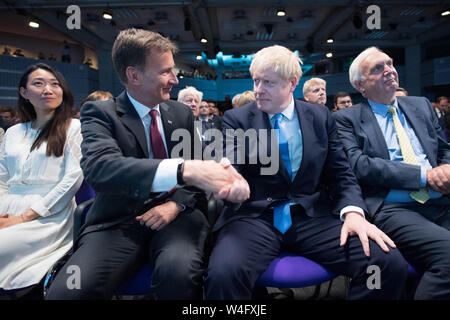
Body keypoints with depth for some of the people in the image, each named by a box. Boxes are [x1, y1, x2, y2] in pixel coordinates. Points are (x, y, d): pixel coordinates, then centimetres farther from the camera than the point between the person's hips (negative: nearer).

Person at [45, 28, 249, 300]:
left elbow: (198, 168, 11)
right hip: (119, 222, -1)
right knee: (69, 289, -27)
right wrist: (184, 169, -40)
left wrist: (176, 204, -10)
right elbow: (98, 167, -25)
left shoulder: (182, 113, 9)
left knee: (179, 271, -30)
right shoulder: (99, 113, -4)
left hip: (175, 215, 2)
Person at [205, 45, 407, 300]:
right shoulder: (237, 119, 5)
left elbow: (341, 173, 11)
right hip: (255, 218, -2)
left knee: (391, 264, -19)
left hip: (312, 218, 3)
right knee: (223, 274, -34)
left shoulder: (321, 117, 11)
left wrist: (353, 211, -9)